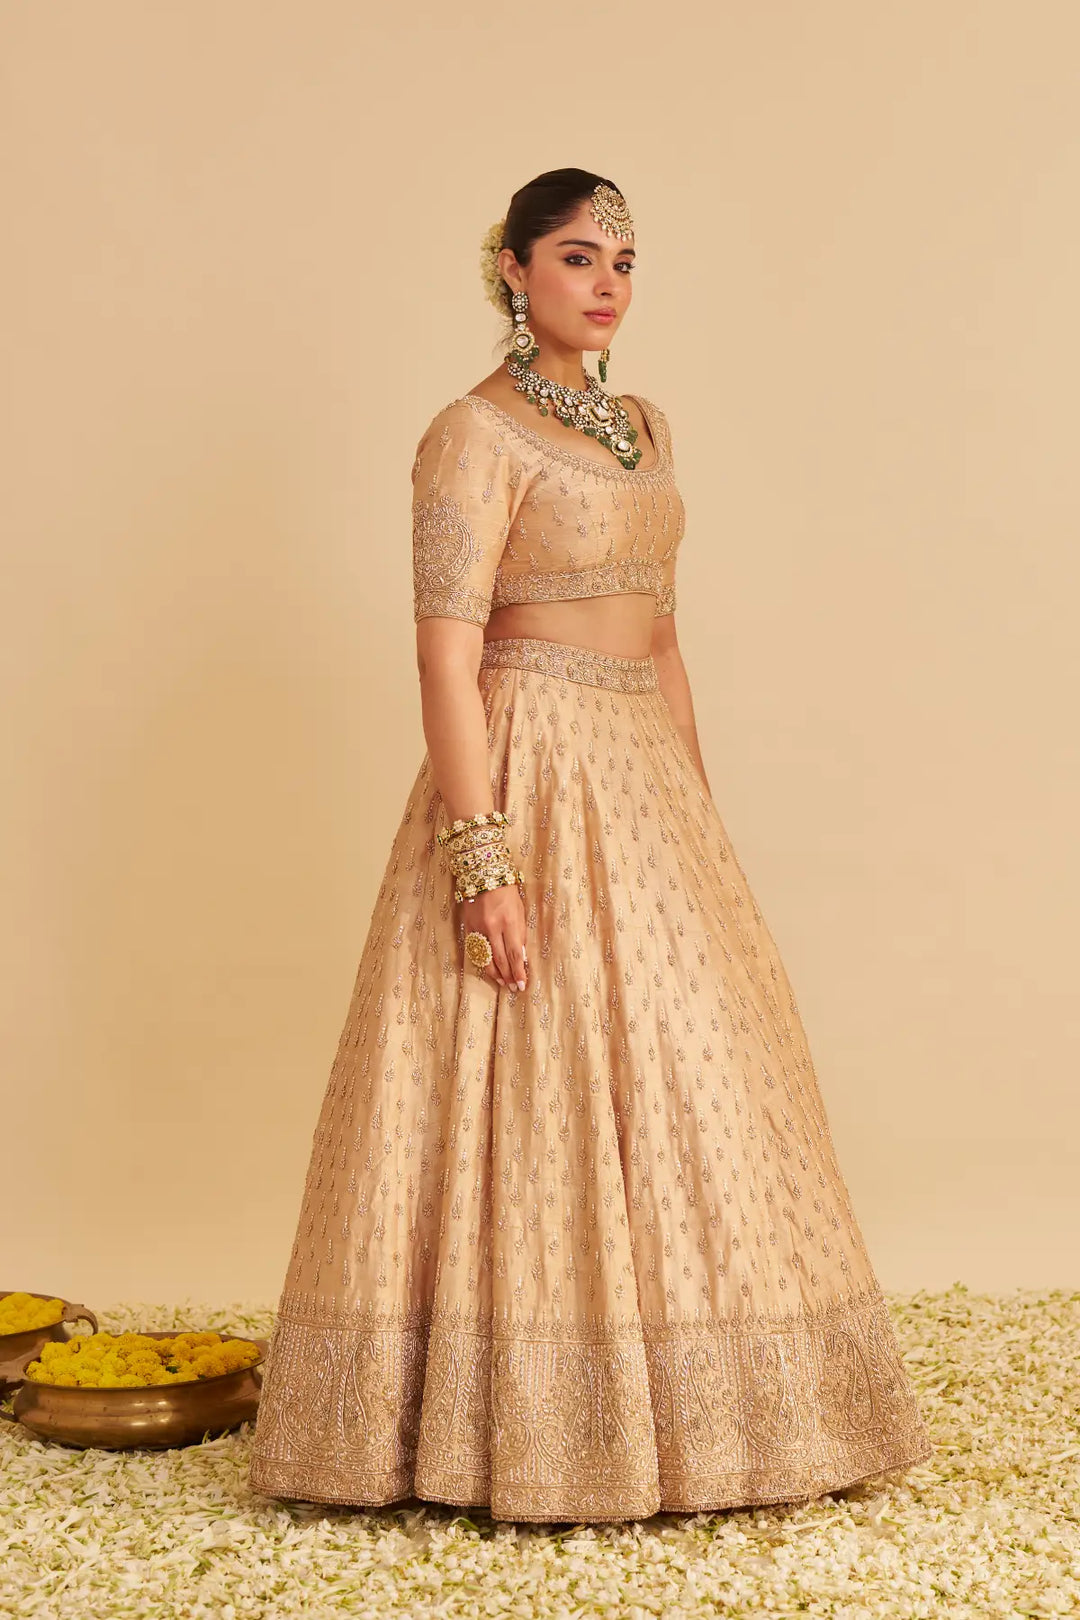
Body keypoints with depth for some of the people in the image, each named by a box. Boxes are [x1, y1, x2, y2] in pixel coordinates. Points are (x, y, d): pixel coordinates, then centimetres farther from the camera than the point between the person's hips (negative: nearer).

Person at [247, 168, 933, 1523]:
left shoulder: (639, 423, 16)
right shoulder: (473, 434, -8)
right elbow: (446, 657, -15)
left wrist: (699, 805, 17)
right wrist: (482, 859, -22)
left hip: (647, 779, 8)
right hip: (533, 780, -8)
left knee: (676, 1078, 11)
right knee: (541, 1092, -5)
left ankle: (676, 1409, 25)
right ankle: (535, 1429, 8)